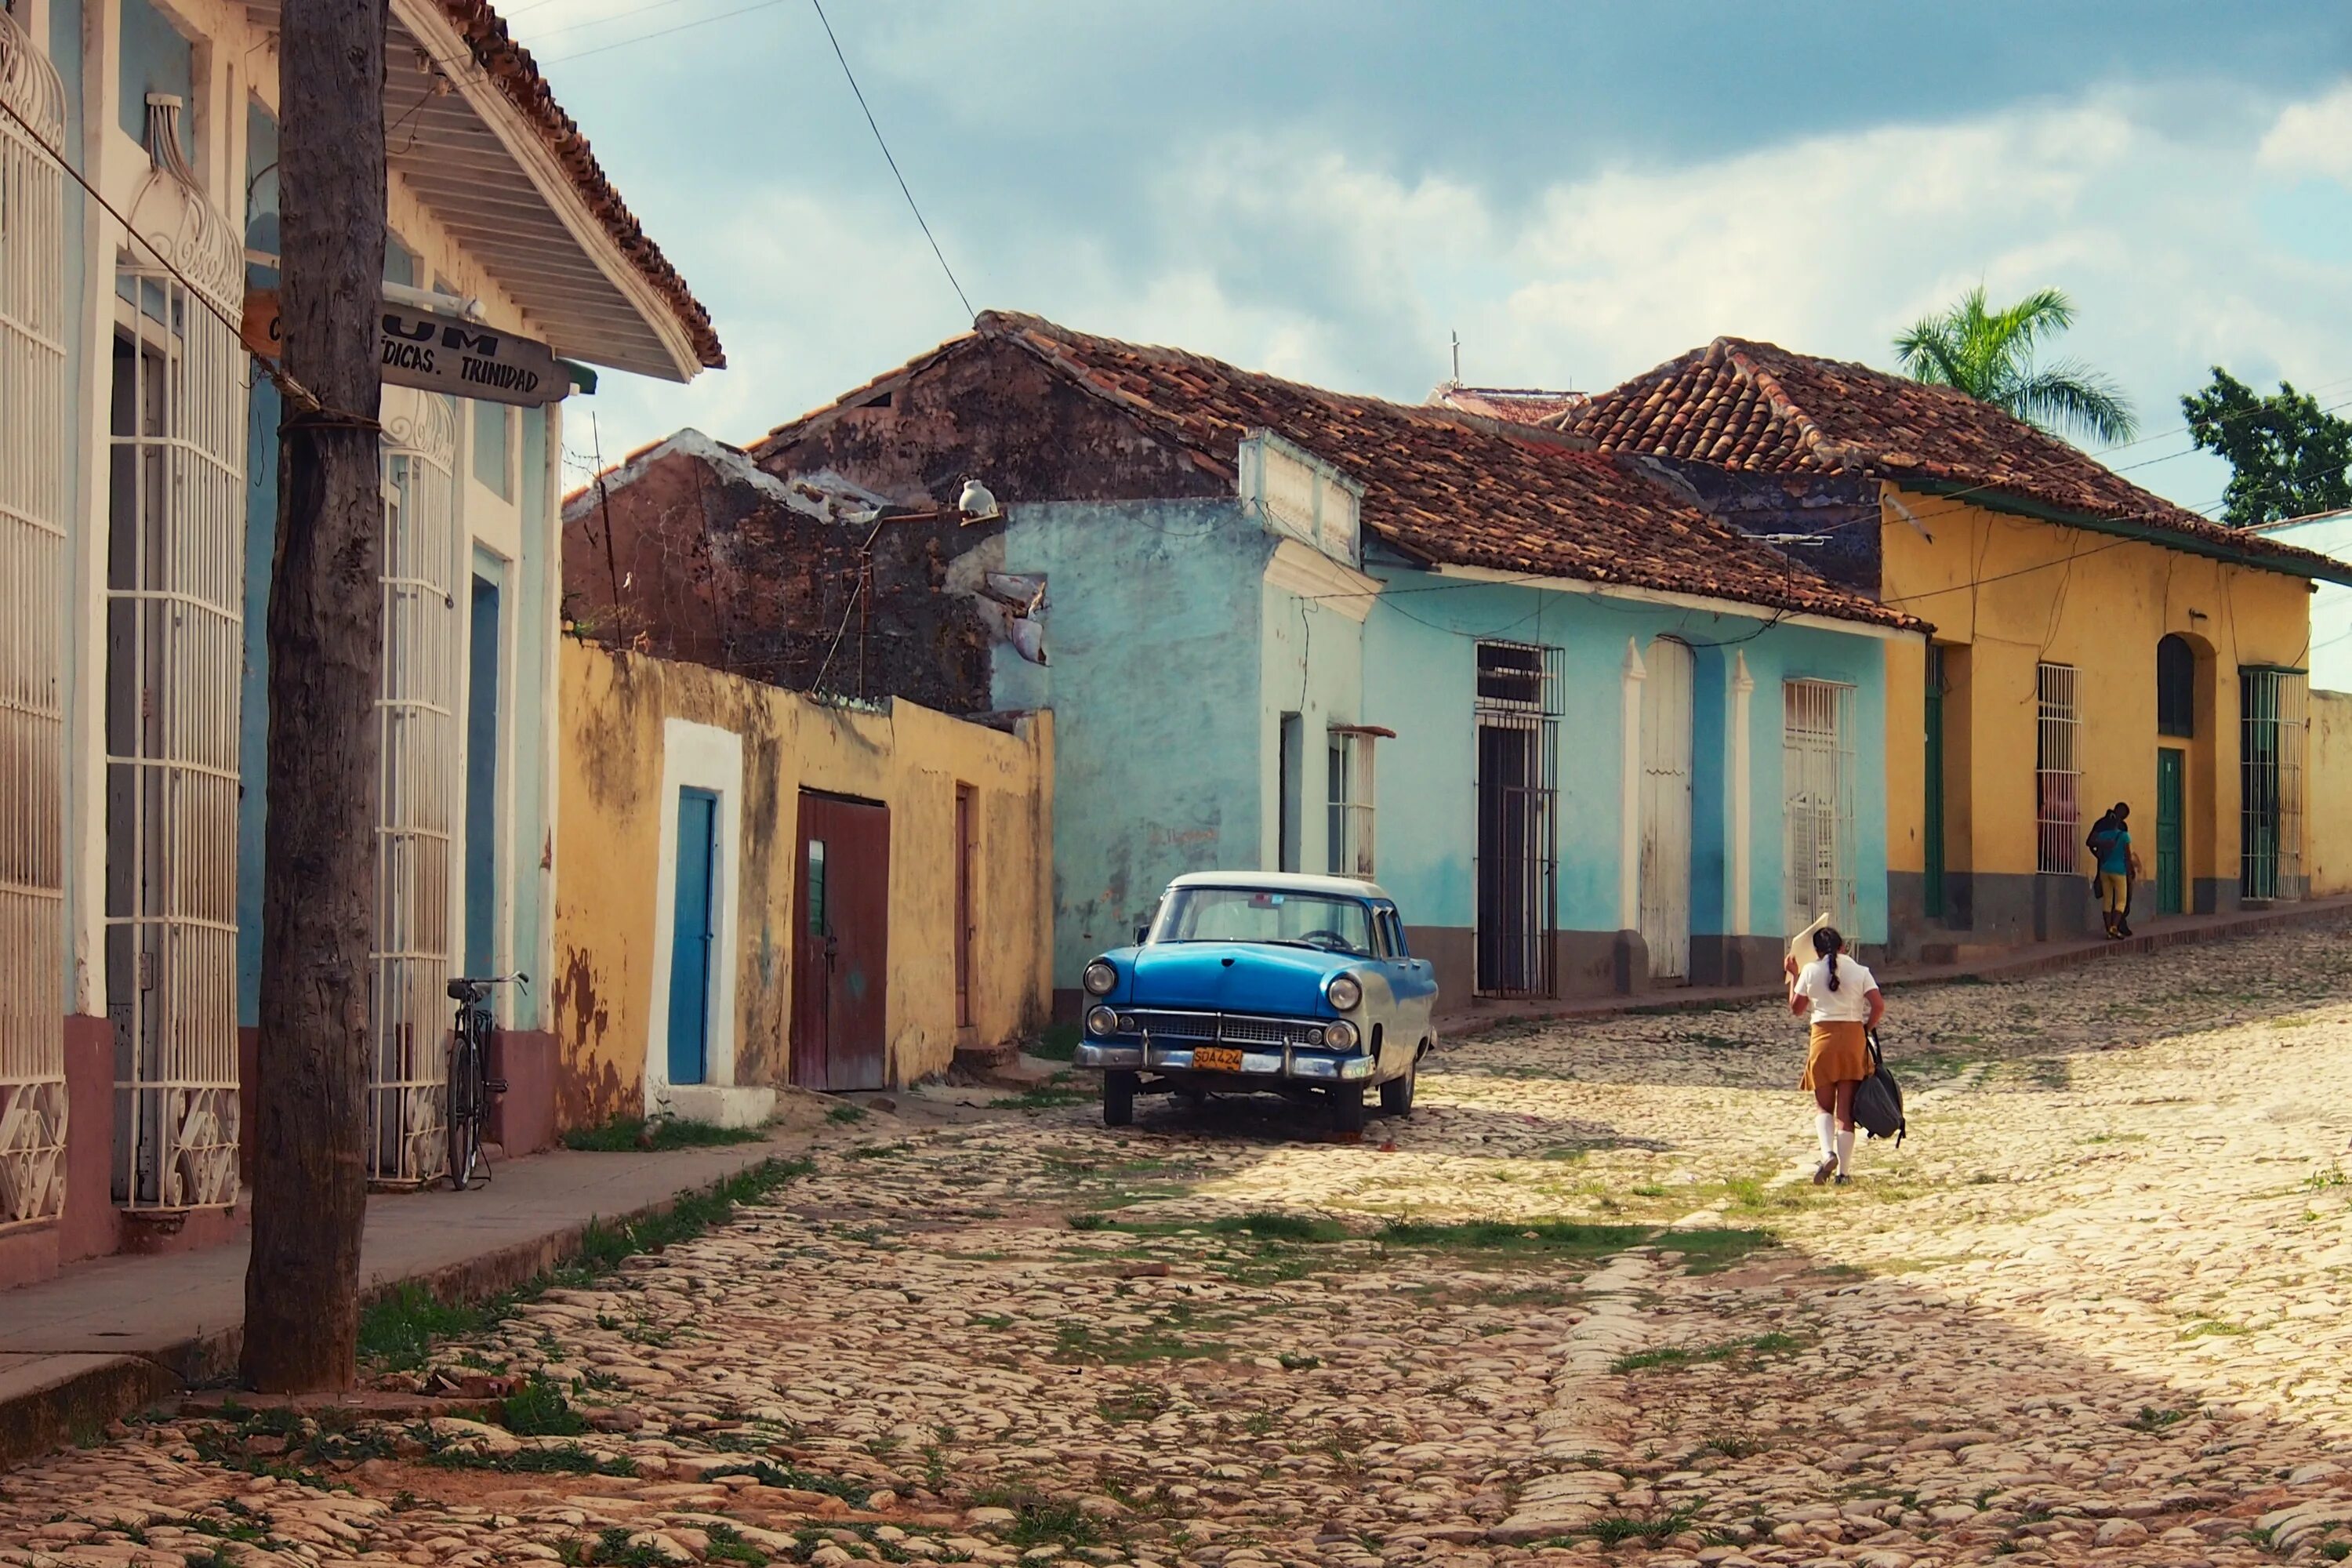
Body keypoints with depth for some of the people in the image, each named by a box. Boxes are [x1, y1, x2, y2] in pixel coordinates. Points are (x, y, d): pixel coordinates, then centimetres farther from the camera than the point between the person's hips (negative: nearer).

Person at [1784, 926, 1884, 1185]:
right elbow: (1879, 1006, -8)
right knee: (1846, 1109, 5)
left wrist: (1793, 975, 22)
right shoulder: (1860, 972, 2)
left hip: (1823, 1038, 0)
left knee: (1823, 1106, 11)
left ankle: (1828, 1153, -16)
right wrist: (1866, 1029, 7)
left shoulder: (1810, 971, 2)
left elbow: (1796, 1008, 11)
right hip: (1853, 1038, 0)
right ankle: (1843, 1171, 2)